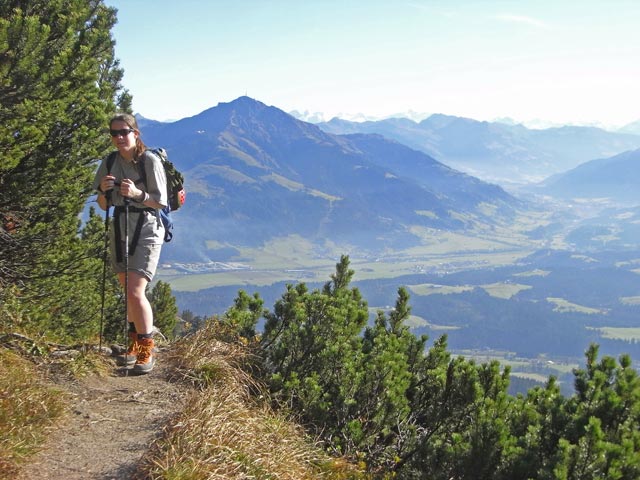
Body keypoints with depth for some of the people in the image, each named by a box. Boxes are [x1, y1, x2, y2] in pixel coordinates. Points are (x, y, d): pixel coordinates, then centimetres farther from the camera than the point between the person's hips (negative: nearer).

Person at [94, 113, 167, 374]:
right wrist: (102, 189, -10)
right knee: (128, 291, 13)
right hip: (119, 227, 6)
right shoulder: (110, 162, 6)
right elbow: (104, 205, 11)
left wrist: (137, 193, -25)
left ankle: (146, 350, -2)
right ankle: (135, 342, 29)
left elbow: (160, 203, -9)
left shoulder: (150, 161, -10)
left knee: (135, 292, -15)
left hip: (146, 229, -6)